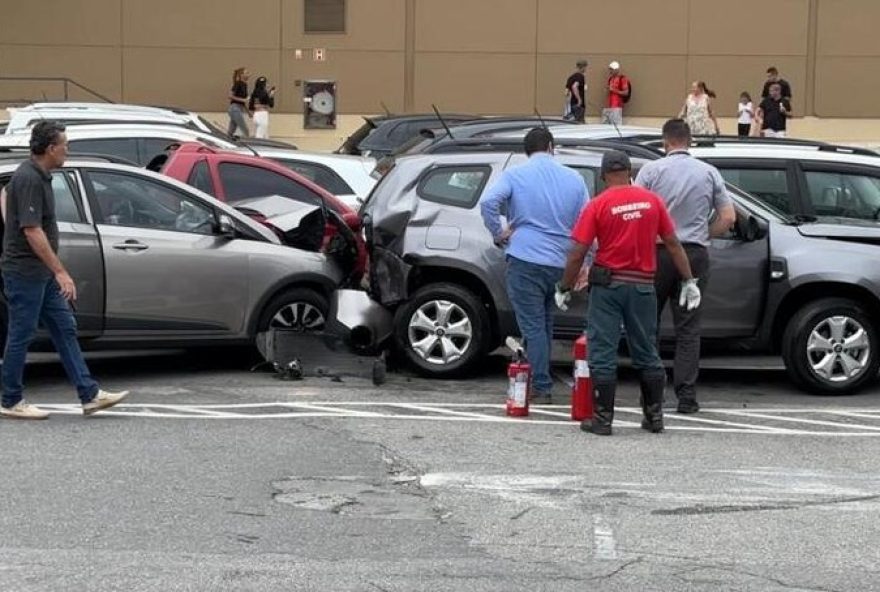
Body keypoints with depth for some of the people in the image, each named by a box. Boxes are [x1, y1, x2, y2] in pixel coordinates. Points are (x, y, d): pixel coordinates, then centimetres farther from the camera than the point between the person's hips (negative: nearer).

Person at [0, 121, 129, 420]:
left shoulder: (39, 176, 9)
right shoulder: (29, 179, -21)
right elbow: (32, 231, -26)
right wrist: (60, 271, -25)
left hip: (42, 273, 10)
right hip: (24, 272, -10)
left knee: (65, 329, 8)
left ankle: (90, 394, 9)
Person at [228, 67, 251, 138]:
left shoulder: (244, 85, 15)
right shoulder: (238, 84, -11)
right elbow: (230, 96, -18)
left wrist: (248, 111, 22)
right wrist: (242, 100, -21)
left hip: (239, 109, 9)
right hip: (235, 108, -9)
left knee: (230, 132, 8)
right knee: (244, 131, -9)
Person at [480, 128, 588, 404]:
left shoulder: (515, 174, -1)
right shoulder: (574, 179, 8)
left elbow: (488, 201, -17)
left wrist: (499, 233, -4)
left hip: (525, 258, -4)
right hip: (560, 263, 4)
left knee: (533, 326, -1)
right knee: (546, 324, 17)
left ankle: (541, 388, -3)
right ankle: (542, 380, 21)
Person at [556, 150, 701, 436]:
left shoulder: (598, 205, -7)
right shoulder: (652, 201, 2)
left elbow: (577, 253, -9)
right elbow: (672, 244, 5)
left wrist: (564, 288, 1)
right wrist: (689, 281, 11)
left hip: (608, 284, -3)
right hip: (643, 285, 3)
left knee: (603, 353, 2)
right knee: (647, 352, 14)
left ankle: (602, 418, 1)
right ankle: (654, 416, 17)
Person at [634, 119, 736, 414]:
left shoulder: (651, 169, -3)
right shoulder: (709, 173, 4)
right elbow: (728, 217, 4)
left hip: (656, 254, -1)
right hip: (695, 256, 1)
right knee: (688, 329, 3)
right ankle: (686, 395, -1)